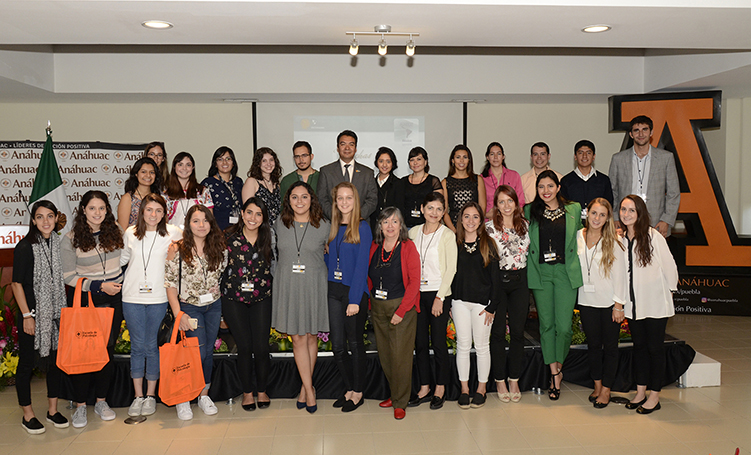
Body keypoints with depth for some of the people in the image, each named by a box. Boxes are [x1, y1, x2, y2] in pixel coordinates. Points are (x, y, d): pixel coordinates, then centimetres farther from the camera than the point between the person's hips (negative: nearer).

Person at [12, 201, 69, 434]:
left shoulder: (59, 243, 5)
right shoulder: (25, 246, -11)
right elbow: (17, 283, -11)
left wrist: (66, 309, 10)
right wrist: (27, 315, -13)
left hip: (56, 312, 6)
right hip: (32, 312, -6)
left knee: (55, 359, 12)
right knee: (27, 362, 6)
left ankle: (53, 410, 26)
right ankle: (28, 415, 19)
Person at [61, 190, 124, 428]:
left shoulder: (115, 231, 0)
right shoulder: (70, 239, -7)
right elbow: (69, 276, -8)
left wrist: (118, 284, 4)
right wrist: (99, 286, -14)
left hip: (113, 298, 3)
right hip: (83, 299, -2)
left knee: (107, 349, 8)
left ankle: (102, 401, 20)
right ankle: (80, 406, 11)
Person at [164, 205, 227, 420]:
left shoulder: (219, 249, 0)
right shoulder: (177, 250, -11)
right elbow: (170, 284, -9)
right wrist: (178, 314, -15)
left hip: (214, 306, 4)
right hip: (189, 307, -4)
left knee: (209, 352, 9)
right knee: (198, 352, -11)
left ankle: (204, 395, 24)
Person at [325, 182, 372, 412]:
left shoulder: (362, 228, -6)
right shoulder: (333, 227, 10)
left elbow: (362, 265, -12)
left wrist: (354, 299, -16)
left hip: (354, 291, -5)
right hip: (334, 290, 5)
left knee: (355, 343, 5)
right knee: (337, 345, 8)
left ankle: (358, 392, 19)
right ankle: (349, 389, 24)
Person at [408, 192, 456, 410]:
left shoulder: (447, 235, -5)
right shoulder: (413, 232, 8)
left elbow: (450, 269, -7)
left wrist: (439, 297, -12)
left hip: (439, 294, -4)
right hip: (416, 293, 4)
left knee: (438, 342, 1)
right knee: (420, 342, 8)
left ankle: (440, 389, 15)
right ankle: (424, 388, 19)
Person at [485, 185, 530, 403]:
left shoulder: (525, 225, 8)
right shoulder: (489, 226, -3)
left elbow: (530, 251, 16)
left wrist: (525, 275, 7)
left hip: (519, 281, 3)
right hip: (497, 280, -3)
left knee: (518, 332, 6)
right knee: (498, 332, 2)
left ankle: (514, 381, 17)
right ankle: (500, 381, 14)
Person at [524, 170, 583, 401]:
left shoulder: (574, 209, 8)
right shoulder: (530, 211, 7)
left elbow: (579, 237, 17)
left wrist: (576, 266, 10)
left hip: (566, 272, -1)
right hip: (540, 273, 1)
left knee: (564, 326, -4)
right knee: (546, 324, 5)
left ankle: (558, 366, 20)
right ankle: (555, 374, 16)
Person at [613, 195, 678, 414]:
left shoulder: (654, 236, -13)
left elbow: (669, 265, -5)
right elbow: (620, 270, 6)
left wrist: (669, 290, 6)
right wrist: (619, 301, 5)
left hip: (655, 303, -5)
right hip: (633, 304, 5)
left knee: (655, 347, 3)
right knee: (639, 346, 13)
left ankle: (654, 397, 13)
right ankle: (640, 392, 23)